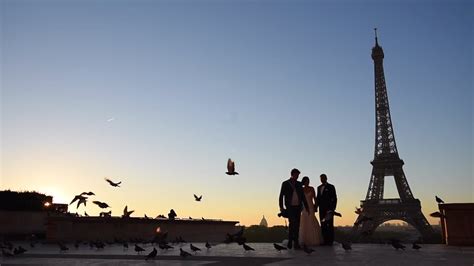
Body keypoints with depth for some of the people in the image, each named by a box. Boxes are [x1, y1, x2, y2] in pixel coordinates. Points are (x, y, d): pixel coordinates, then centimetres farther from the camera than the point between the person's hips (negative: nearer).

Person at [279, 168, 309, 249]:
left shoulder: (299, 184, 13)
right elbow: (281, 196, 1)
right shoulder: (285, 183, 2)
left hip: (298, 207, 4)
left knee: (297, 225, 4)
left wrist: (306, 206, 10)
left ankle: (295, 243, 9)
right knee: (292, 224, -12)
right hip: (290, 207, -4)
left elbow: (303, 196, 15)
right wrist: (281, 207, -9)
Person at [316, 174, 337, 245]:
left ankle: (330, 241, -1)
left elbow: (334, 198, -3)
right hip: (322, 209, 5)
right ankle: (325, 241, 8)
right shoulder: (319, 187, 17)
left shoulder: (331, 187, 1)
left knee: (330, 225, -4)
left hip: (329, 208, -5)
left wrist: (333, 208, -11)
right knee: (323, 225, 4)